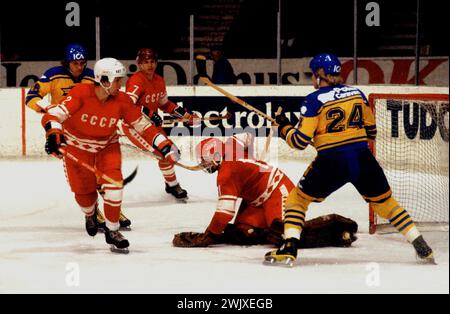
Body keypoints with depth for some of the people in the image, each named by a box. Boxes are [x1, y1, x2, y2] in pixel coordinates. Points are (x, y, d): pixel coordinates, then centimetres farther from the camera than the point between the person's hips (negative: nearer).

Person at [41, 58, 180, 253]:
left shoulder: (122, 101, -17)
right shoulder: (81, 94, -28)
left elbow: (142, 125, -11)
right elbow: (54, 114, -35)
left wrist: (164, 146, -18)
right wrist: (53, 134, -54)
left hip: (107, 146, 2)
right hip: (77, 146, -2)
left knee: (113, 183, -17)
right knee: (84, 191, 4)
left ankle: (112, 231, 1)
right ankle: (90, 214, 42)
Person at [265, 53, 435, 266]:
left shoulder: (314, 100, -4)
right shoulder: (356, 93, 10)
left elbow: (300, 141, -7)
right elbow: (371, 130, 19)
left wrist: (284, 127, 11)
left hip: (331, 163, -4)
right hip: (363, 160, 4)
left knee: (298, 199, 14)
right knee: (385, 202, 19)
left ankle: (289, 250, 0)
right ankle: (422, 249, 14)